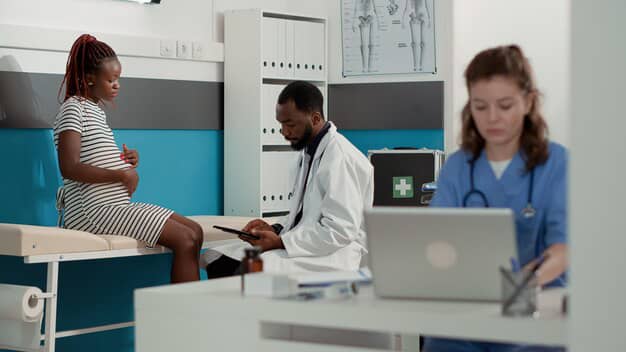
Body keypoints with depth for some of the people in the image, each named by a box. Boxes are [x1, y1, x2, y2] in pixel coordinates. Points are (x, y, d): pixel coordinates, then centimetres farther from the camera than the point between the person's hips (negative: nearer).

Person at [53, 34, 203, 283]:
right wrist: (122, 174, -18)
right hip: (94, 209, -10)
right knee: (184, 240, -19)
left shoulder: (96, 110, 20)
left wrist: (127, 160, 7)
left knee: (194, 231, 2)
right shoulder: (73, 108, -9)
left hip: (117, 204, 10)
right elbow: (69, 168, -21)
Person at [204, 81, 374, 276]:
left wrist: (280, 242, -20)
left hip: (333, 253, -9)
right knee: (216, 258, -8)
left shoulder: (340, 158, -15)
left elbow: (340, 231, -21)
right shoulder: (309, 151, 15)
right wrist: (277, 230, 3)